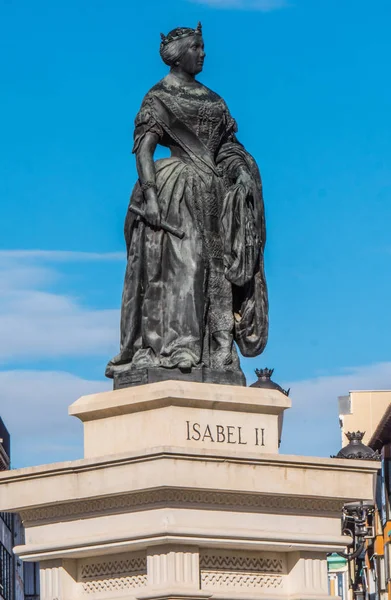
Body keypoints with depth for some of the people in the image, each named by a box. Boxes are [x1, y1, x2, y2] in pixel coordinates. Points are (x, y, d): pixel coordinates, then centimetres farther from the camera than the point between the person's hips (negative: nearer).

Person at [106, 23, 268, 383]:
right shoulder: (159, 97, 1)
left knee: (213, 271, 1)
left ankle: (212, 353, -1)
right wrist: (149, 193, -20)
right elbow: (144, 147, -8)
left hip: (209, 193, 7)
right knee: (178, 265, -16)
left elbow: (226, 144, 17)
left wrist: (241, 170, -3)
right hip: (174, 192, -7)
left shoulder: (211, 100, 20)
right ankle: (170, 351, -21)